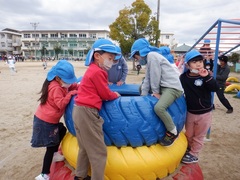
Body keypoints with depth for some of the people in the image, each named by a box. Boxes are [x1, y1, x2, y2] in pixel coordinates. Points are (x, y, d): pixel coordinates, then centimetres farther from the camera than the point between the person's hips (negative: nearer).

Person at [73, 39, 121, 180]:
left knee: (86, 147, 23)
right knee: (99, 152, 1)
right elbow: (105, 94, -9)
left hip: (79, 110, 11)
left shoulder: (92, 70, 17)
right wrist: (115, 95, 9)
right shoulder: (98, 72, -14)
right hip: (87, 112, -11)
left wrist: (110, 92, 6)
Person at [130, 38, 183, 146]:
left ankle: (173, 132, -7)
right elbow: (147, 79, 12)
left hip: (172, 87, -11)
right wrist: (143, 95, 6)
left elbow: (155, 76, -16)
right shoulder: (149, 59, 17)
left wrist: (155, 92, -8)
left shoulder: (152, 55, -13)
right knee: (141, 87, 26)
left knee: (158, 108, -33)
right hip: (163, 86, 11)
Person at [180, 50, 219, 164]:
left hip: (204, 113, -2)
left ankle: (193, 154, 35)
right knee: (189, 134, 22)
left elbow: (215, 88, -23)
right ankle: (188, 148, 48)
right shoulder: (183, 77, -9)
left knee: (198, 136, 15)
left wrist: (207, 77, -35)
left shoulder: (205, 76, -13)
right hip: (190, 112, 2)